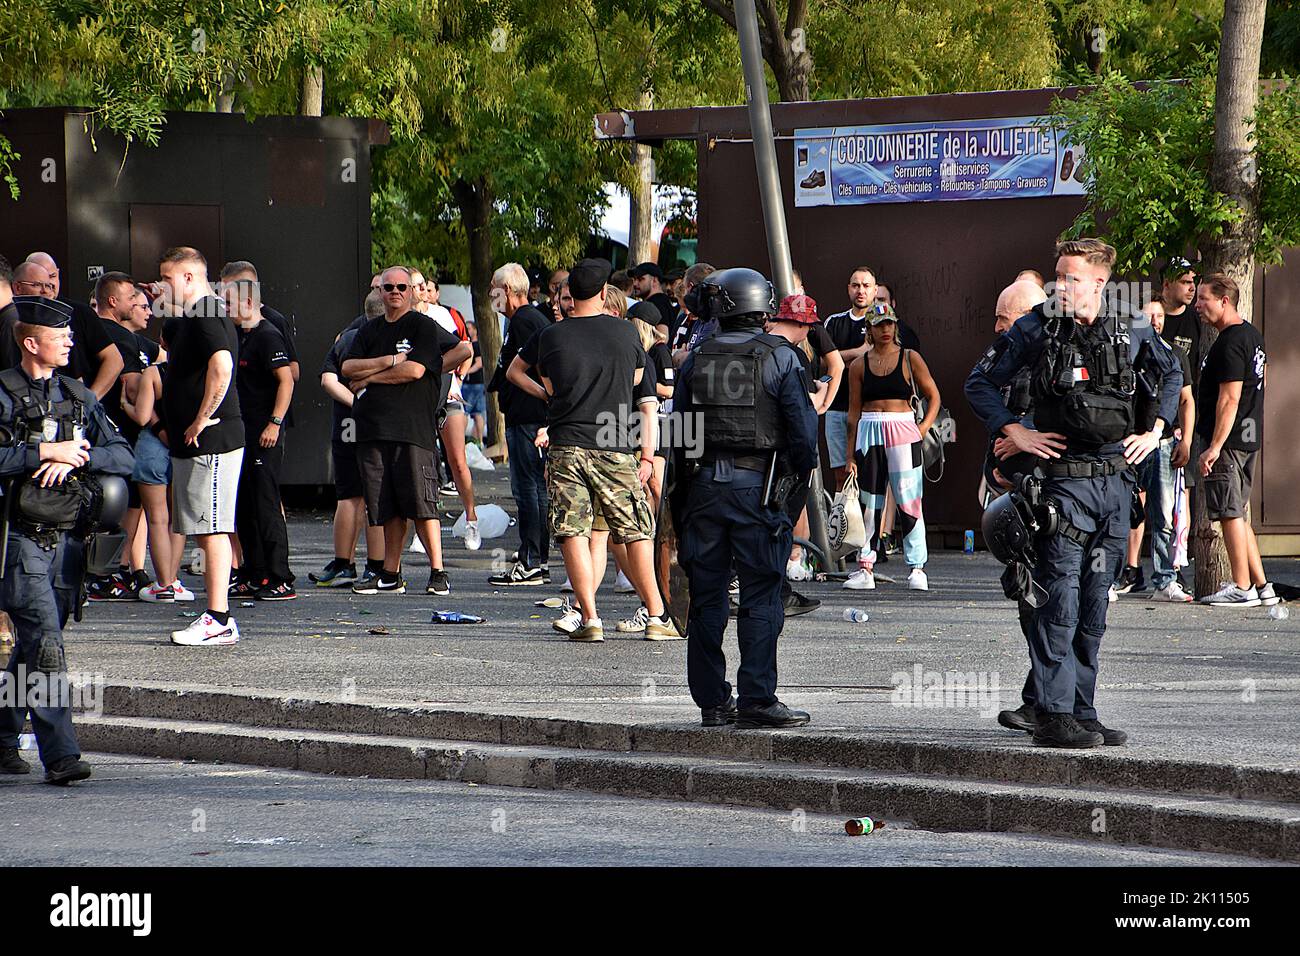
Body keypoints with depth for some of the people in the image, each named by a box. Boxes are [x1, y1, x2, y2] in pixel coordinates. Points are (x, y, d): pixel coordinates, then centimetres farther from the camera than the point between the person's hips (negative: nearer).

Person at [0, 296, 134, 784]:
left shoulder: (80, 397, 14)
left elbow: (123, 458, 7)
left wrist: (75, 458, -10)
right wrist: (46, 451, -16)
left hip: (68, 539, 6)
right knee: (45, 644, -14)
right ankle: (60, 756, -17)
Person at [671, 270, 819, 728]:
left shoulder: (696, 360, 7)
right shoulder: (779, 357, -3)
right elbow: (803, 428, -6)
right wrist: (799, 476, 9)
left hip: (704, 485, 3)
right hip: (759, 485, -3)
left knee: (707, 598, 8)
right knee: (760, 599, -1)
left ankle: (711, 700, 10)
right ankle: (757, 700, -6)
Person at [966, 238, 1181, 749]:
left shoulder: (1131, 329, 5)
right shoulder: (1036, 329, -4)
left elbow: (1170, 371, 24)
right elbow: (980, 383, 3)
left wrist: (1155, 430, 14)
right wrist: (1016, 433, -6)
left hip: (1117, 480, 4)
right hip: (1064, 479, -4)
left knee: (1094, 603, 8)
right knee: (1060, 598, -9)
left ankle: (1081, 712, 14)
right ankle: (1053, 716, -8)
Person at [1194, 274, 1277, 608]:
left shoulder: (1229, 344, -17)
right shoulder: (1253, 335, 14)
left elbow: (1229, 398, -22)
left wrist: (1214, 447, -22)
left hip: (1228, 441, -10)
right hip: (1250, 439, 10)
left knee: (1230, 514, -4)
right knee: (1238, 514, 14)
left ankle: (1242, 588, -1)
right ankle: (1261, 586, 15)